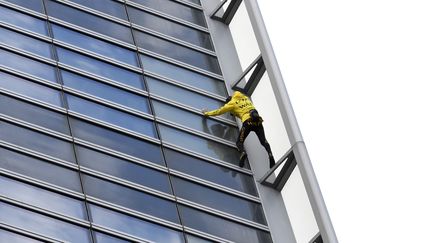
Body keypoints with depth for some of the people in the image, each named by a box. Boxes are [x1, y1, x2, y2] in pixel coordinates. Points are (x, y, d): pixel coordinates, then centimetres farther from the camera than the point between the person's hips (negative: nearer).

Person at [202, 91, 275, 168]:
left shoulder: (232, 103, 16)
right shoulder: (246, 99, 31)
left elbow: (219, 111, 22)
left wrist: (207, 113, 36)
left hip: (248, 121, -4)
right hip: (258, 121, 4)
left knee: (239, 142, 4)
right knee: (263, 141, 2)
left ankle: (243, 152, -27)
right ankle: (270, 154, -25)